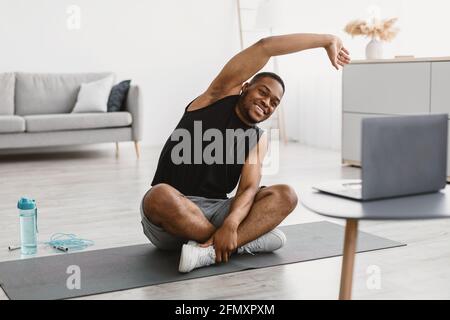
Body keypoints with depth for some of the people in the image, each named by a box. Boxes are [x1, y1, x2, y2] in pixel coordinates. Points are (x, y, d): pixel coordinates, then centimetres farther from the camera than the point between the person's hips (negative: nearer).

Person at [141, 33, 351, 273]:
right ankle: (247, 240, -21)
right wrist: (326, 40, -3)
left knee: (285, 195, -16)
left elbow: (250, 188, -7)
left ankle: (210, 250, -36)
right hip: (171, 213, -4)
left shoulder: (258, 139, 11)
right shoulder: (219, 96, 2)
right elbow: (264, 47, -7)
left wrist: (231, 223, -29)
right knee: (161, 195, -39)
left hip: (215, 211, 4)